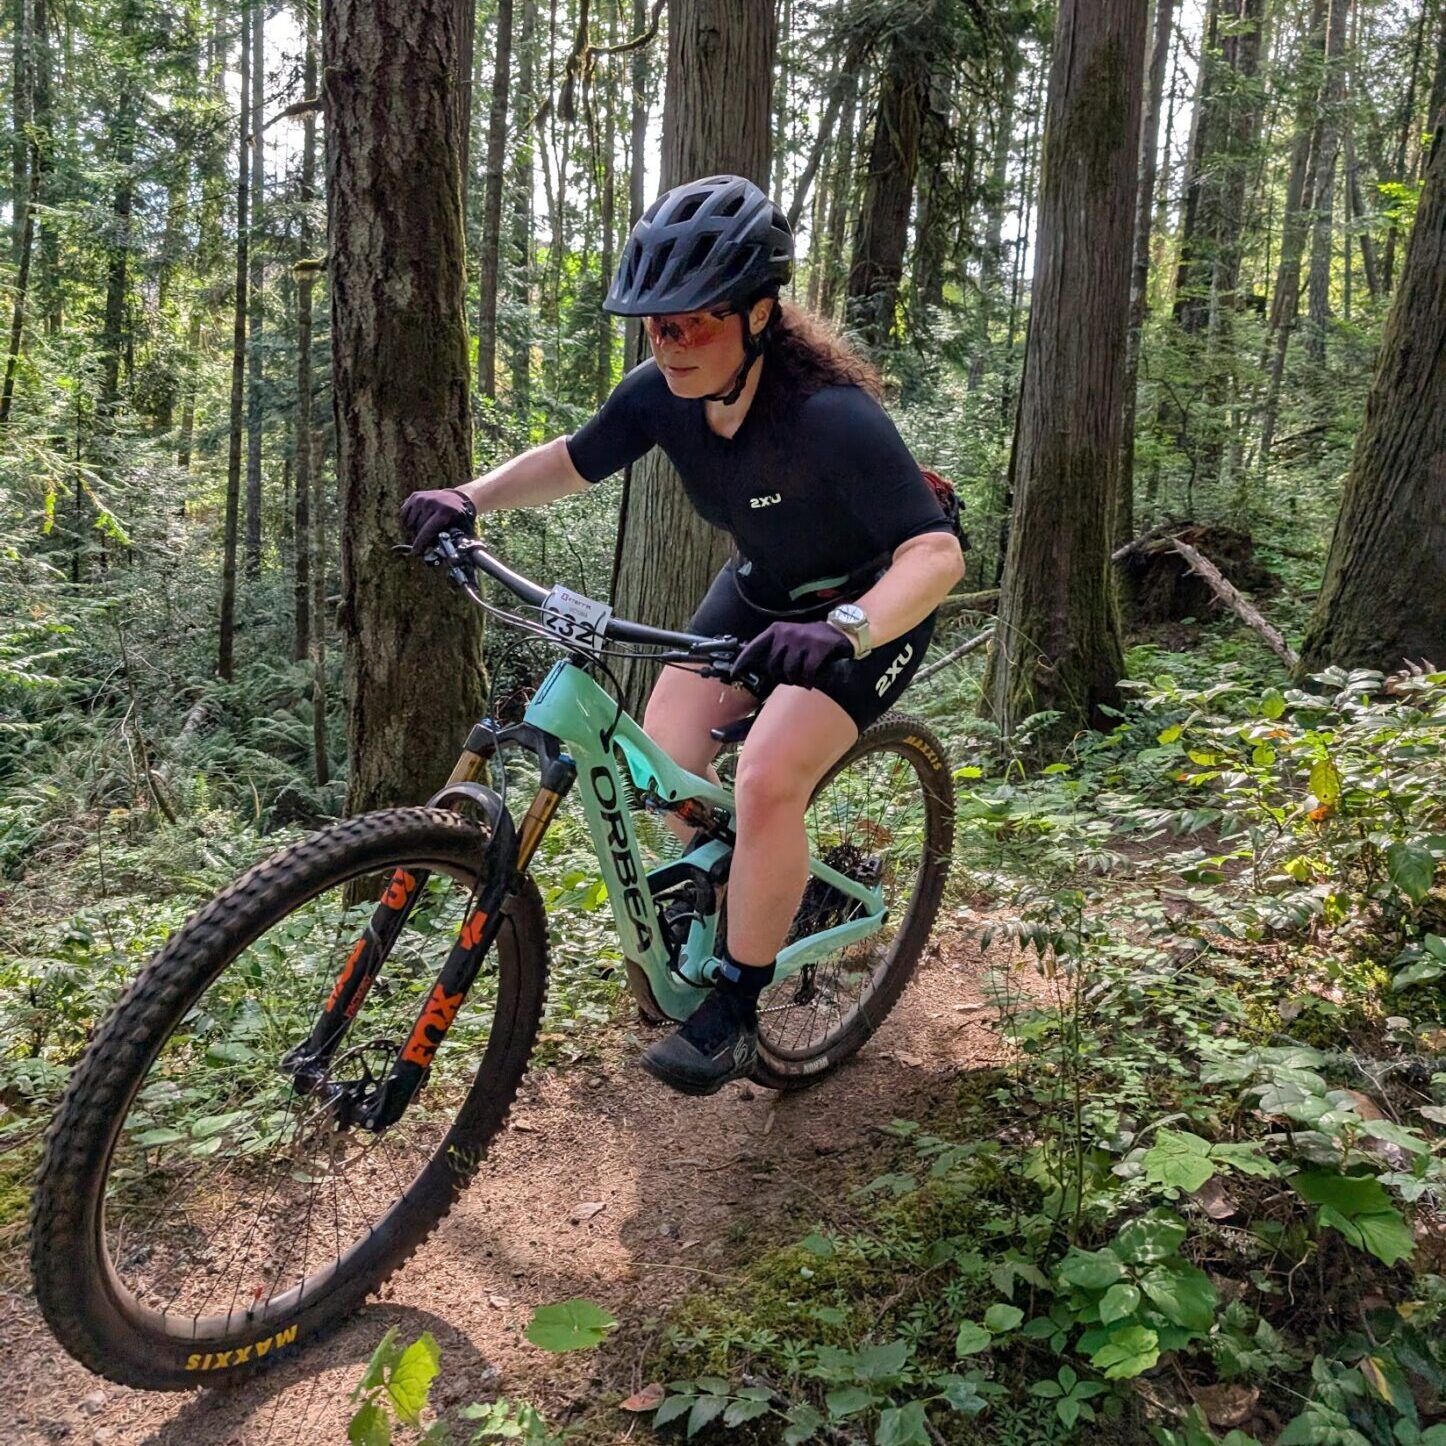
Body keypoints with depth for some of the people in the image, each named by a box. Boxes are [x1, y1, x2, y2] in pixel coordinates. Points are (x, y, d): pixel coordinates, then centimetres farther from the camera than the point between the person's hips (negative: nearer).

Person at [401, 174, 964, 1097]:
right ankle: (758, 889, 25)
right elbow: (570, 462, -1)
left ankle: (734, 1011, -5)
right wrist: (469, 498, -18)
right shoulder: (662, 394, -16)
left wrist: (843, 629, -59)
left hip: (869, 611, -6)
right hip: (761, 594, 7)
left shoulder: (830, 417, -35)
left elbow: (937, 551, -41)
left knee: (766, 781, -23)